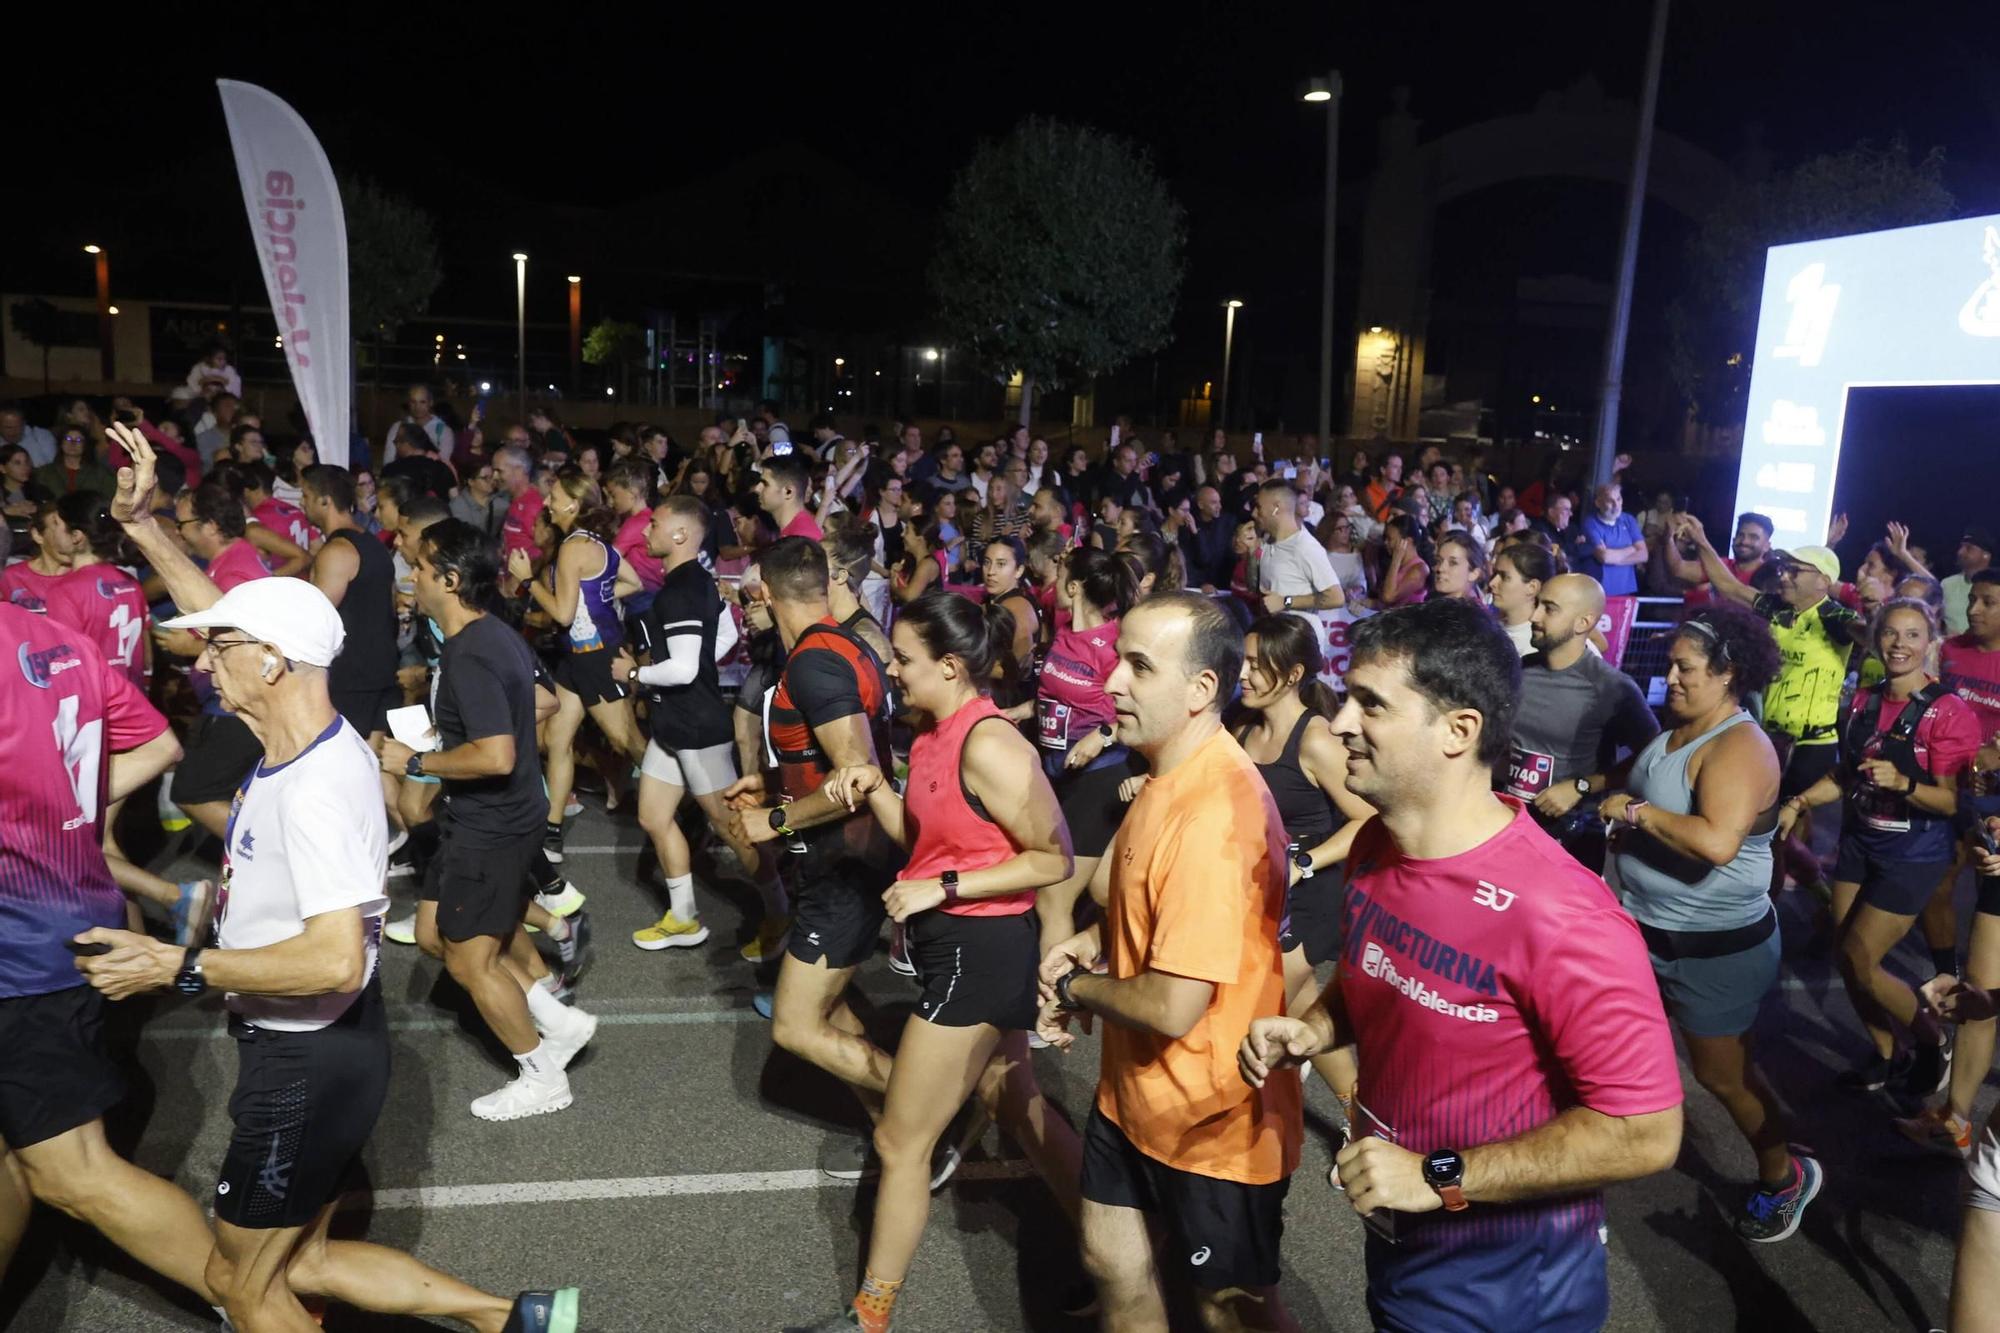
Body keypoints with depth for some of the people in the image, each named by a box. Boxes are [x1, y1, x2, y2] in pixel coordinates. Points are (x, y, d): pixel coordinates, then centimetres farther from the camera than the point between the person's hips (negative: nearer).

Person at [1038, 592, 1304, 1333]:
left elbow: (1173, 1007, -32)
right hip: (1136, 1092, 9)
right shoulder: (1172, 776, 2)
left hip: (1210, 1117, -9)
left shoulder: (1214, 812, -31)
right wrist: (1098, 942, 0)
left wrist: (1075, 987, -13)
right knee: (1112, 1262, 24)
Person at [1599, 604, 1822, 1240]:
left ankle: (1784, 1177, 33)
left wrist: (1636, 811, -28)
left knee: (1721, 1073, 9)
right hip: (1647, 929, 8)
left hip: (1716, 946, -8)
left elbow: (1717, 842, -39)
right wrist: (1623, 824, 2)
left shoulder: (1739, 748, -24)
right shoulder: (1674, 729, 4)